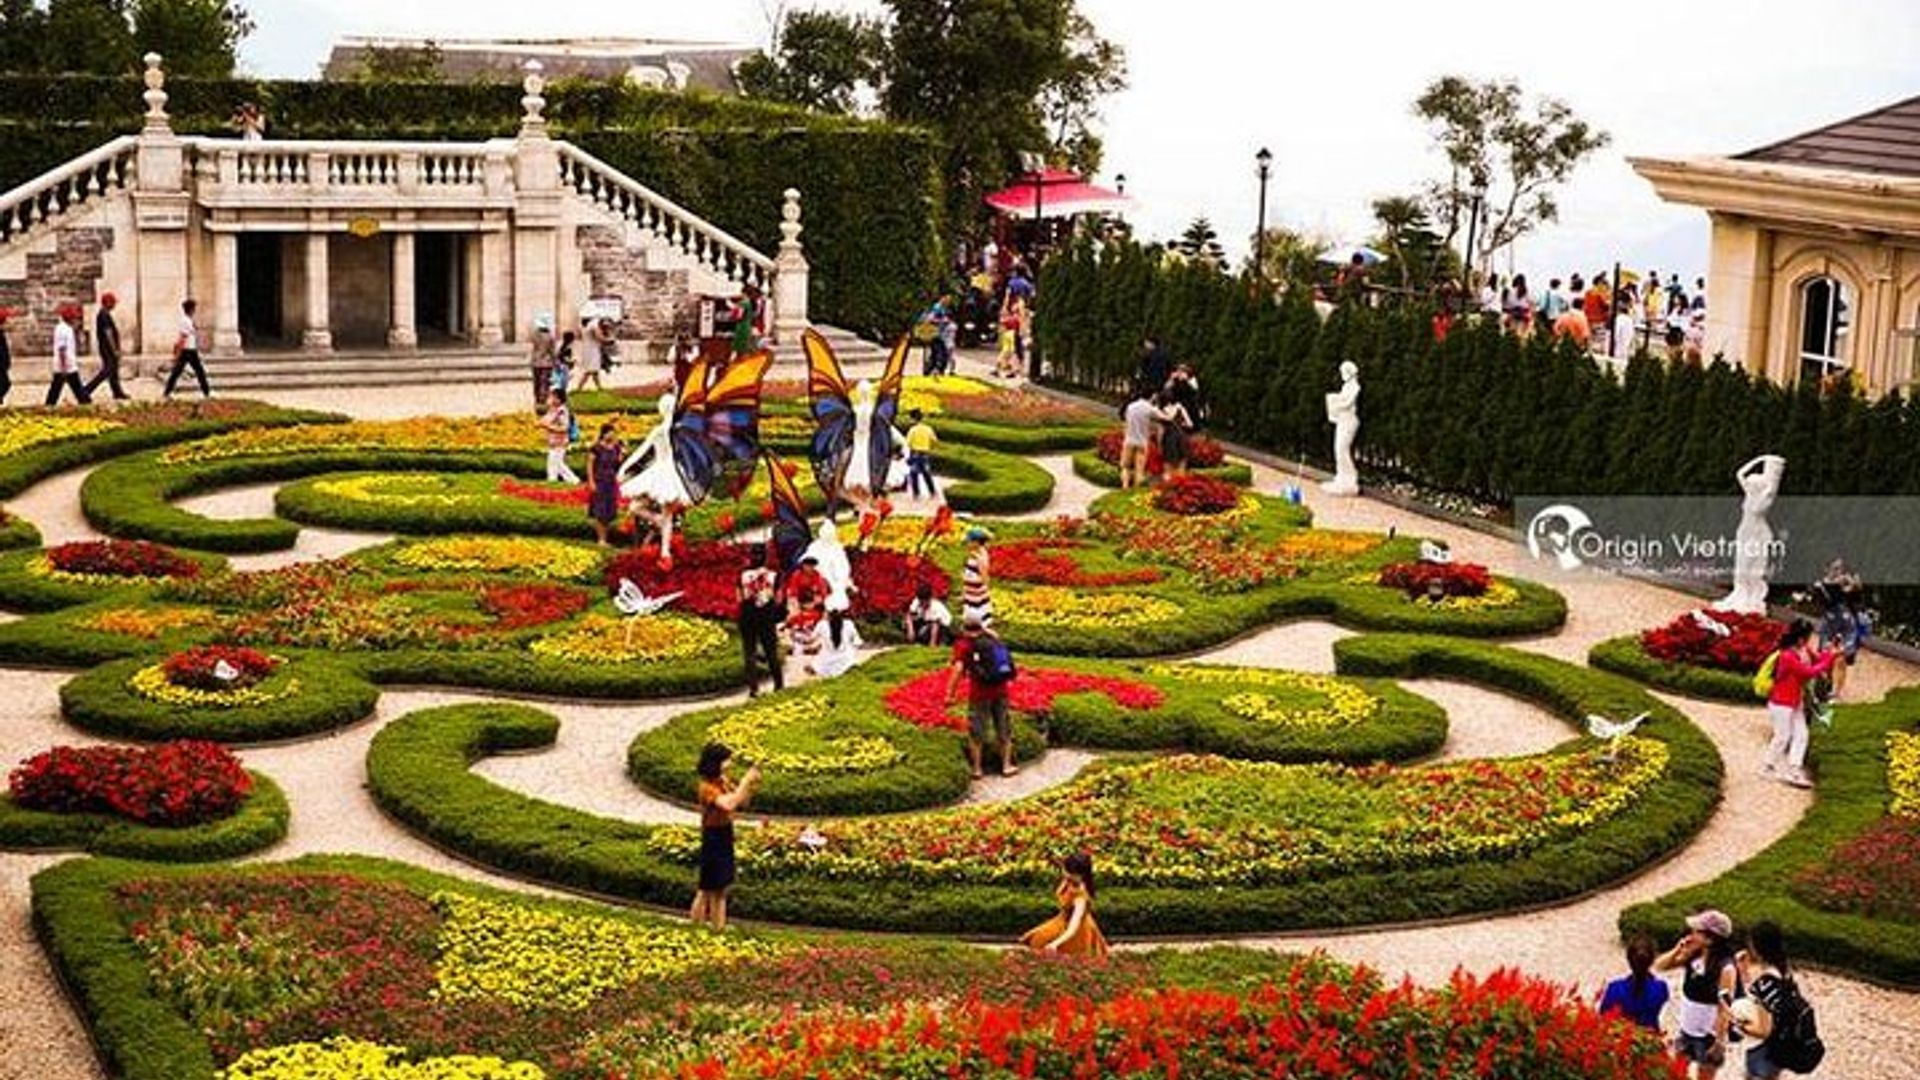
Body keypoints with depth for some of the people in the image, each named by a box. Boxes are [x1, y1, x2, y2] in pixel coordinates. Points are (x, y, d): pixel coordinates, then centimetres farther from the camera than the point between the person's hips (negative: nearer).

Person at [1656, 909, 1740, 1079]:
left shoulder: (1725, 969, -23)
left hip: (1708, 1036, -7)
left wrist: (1719, 1041, -17)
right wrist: (1678, 950, -14)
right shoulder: (1692, 957, -4)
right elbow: (1659, 966, 2)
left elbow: (1725, 1009, -20)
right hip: (1686, 1030, 7)